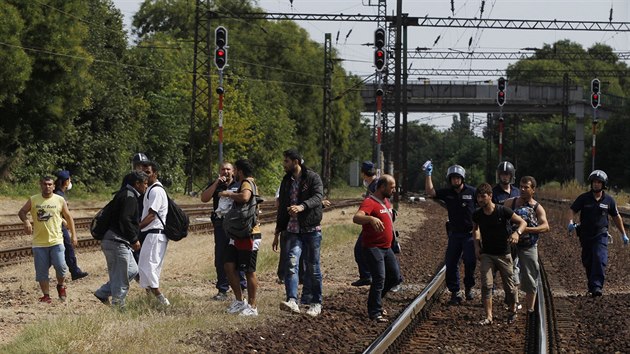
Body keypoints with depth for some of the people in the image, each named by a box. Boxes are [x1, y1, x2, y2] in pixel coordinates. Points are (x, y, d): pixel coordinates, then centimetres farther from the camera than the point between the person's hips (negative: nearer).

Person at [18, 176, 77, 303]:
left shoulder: (60, 200, 3)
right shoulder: (33, 200, 3)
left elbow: (69, 218, 10)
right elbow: (21, 212, 7)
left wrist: (73, 235, 7)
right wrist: (26, 222, -15)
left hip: (56, 241, -1)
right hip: (39, 243, 1)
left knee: (60, 266, -12)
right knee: (41, 271, 2)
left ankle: (61, 286, 16)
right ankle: (46, 295, 14)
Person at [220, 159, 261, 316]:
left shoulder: (247, 183, -14)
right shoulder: (247, 184, 18)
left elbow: (244, 197, -38)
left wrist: (229, 194, -24)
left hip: (249, 235, -10)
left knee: (249, 272, -1)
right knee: (229, 266, 5)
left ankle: (252, 306, 7)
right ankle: (239, 301, 13)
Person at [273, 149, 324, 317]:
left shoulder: (313, 178, -3)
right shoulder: (287, 181, 15)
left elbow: (317, 197, -20)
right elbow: (282, 208, 21)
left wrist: (302, 206, -39)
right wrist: (277, 232, 20)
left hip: (311, 229, -4)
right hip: (293, 229, 4)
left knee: (312, 267, 3)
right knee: (292, 263, -14)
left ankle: (315, 303, 15)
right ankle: (292, 302, -25)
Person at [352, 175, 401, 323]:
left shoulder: (386, 202, 13)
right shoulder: (370, 202, -17)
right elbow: (356, 218, -35)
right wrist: (371, 219, -55)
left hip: (386, 248, 9)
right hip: (373, 248, -9)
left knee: (395, 277, 9)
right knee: (379, 278, -13)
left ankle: (375, 299, 27)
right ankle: (375, 312, -6)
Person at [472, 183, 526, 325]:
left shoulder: (503, 211, -16)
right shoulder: (477, 214, -4)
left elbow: (523, 222, -10)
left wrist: (517, 233, -31)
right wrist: (477, 245, 5)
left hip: (504, 254, -2)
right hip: (486, 254, 2)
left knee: (509, 286, 6)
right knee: (486, 284, -11)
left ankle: (512, 311, 30)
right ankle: (488, 316, -8)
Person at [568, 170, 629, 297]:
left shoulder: (609, 200, 2)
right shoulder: (583, 198, -2)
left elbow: (616, 216, 13)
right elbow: (572, 210, -3)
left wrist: (623, 234, 16)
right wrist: (571, 222, -26)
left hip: (601, 235, -1)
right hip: (585, 235, 1)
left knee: (600, 260, -20)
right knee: (587, 263, 9)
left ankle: (596, 287, -27)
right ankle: (591, 285, 26)